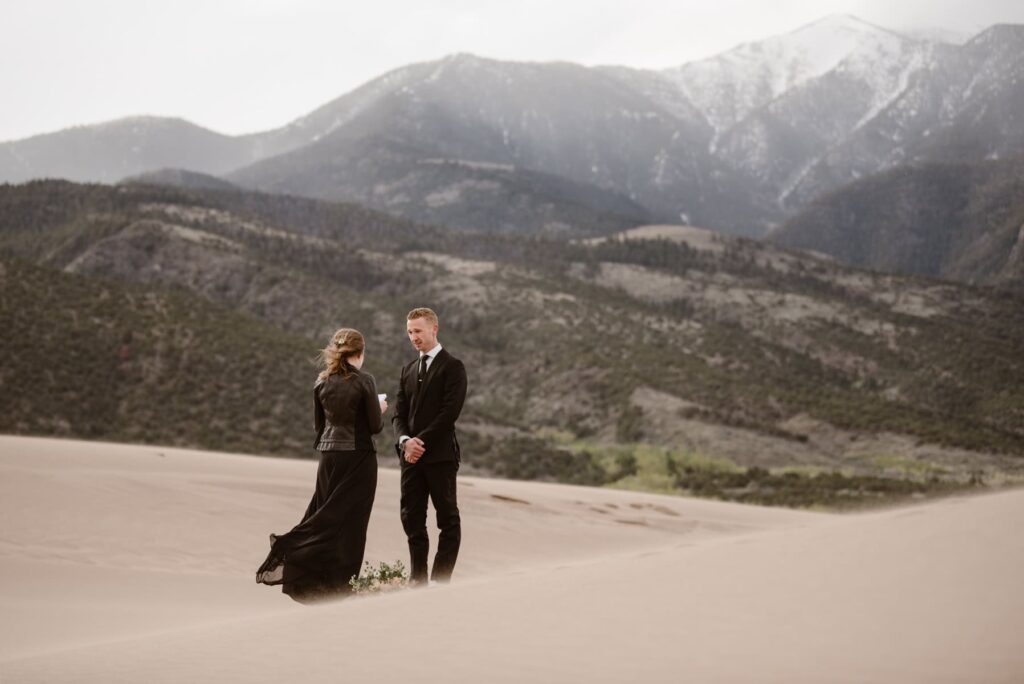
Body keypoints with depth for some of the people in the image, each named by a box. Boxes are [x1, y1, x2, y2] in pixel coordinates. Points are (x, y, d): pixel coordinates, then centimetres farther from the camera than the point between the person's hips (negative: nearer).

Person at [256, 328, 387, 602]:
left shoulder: (322, 382, 5)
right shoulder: (364, 381, -10)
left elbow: (319, 424, 11)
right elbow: (375, 425, -7)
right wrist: (380, 409, 12)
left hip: (329, 456, 5)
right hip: (358, 457, -5)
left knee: (326, 514, 16)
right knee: (349, 520, 1)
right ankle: (341, 583, 3)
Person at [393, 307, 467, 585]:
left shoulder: (452, 366, -3)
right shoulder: (408, 370, 17)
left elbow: (450, 411, -12)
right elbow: (399, 413, 13)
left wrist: (422, 441, -15)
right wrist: (405, 440, -7)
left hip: (440, 454, -7)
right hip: (411, 455, 7)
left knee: (448, 519, -2)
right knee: (412, 518, 5)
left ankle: (440, 580, -2)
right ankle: (418, 579, 10)